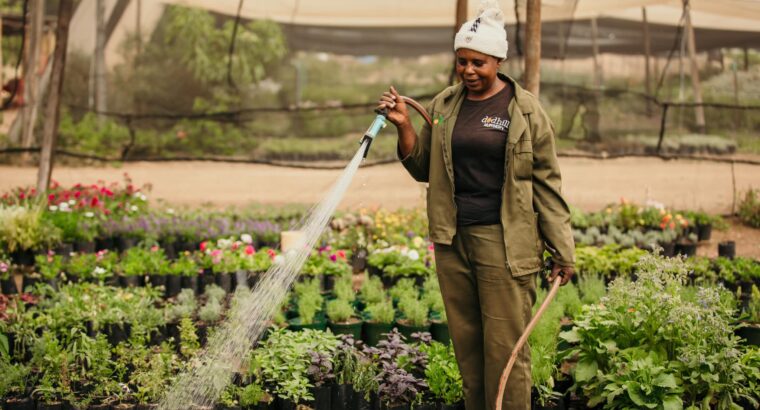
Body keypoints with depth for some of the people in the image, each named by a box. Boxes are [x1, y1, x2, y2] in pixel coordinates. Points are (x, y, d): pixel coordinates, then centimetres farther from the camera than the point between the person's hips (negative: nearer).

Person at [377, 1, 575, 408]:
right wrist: (403, 125, 0)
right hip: (452, 239, 5)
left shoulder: (525, 110, -3)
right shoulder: (443, 105, 10)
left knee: (504, 345, -4)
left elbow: (546, 182, -2)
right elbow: (423, 168, 16)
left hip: (504, 242, -5)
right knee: (466, 343, 10)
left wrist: (561, 250, -4)